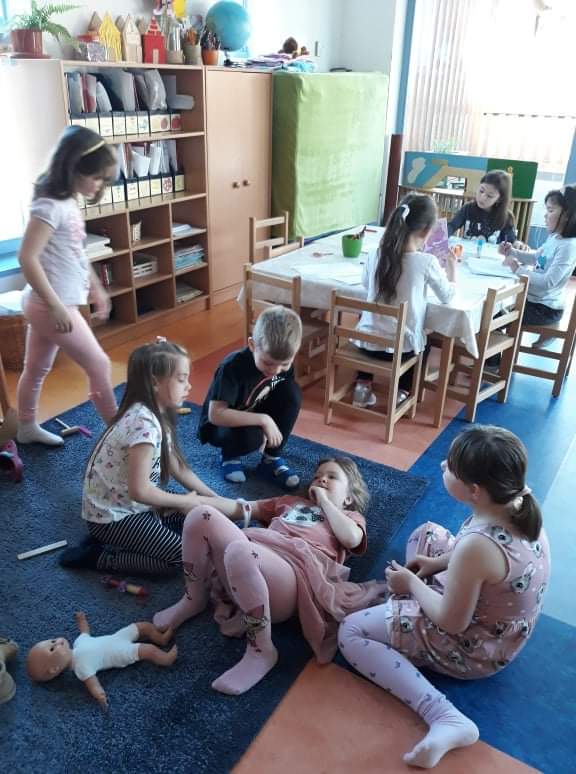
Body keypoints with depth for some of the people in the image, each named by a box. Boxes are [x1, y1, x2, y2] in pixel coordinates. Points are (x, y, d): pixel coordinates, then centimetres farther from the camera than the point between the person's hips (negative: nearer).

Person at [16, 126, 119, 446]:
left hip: (48, 304, 9)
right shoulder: (50, 206, -20)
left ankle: (27, 428, 38)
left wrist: (96, 288, 23)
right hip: (51, 305, -9)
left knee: (37, 369, 21)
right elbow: (28, 258, -25)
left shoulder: (70, 203, 9)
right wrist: (57, 306, -26)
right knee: (99, 364, -1)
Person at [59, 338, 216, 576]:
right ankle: (96, 556, -3)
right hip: (111, 516, -9)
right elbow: (139, 490, -29)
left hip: (131, 504, 9)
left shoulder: (155, 415, 2)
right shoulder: (144, 424, -29)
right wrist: (184, 501, -14)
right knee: (180, 558, -13)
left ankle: (115, 539, 8)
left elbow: (178, 468, 9)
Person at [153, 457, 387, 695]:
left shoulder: (351, 516, 27)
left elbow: (351, 539, 0)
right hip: (253, 556, 6)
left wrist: (324, 501, 12)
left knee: (239, 552, -37)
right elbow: (240, 508, 30)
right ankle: (193, 600, 3)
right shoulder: (291, 501, 39)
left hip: (296, 569, -5)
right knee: (201, 515, -15)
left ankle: (261, 651, -22)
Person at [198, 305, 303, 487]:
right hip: (219, 425, -5)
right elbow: (216, 414, -35)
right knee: (251, 436, -38)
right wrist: (263, 420, -38)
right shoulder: (233, 367, -32)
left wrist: (270, 425, -14)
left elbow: (286, 401, 0)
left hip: (255, 418, 6)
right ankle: (230, 455, 0)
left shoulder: (283, 363, -15)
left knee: (292, 392, -19)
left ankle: (271, 459, -6)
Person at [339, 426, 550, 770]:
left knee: (351, 632, -4)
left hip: (473, 649, -8)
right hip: (503, 623, 8)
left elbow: (451, 622, -26)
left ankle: (447, 718, -12)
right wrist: (440, 562, -2)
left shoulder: (477, 545, -39)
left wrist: (411, 583, -10)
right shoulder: (522, 506, -15)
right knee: (426, 534, 19)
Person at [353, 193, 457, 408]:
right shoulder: (427, 262, -15)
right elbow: (447, 296, 2)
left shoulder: (376, 255, -4)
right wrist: (452, 267, 19)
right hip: (402, 347, -2)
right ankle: (402, 392, 22)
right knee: (423, 344, 33)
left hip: (366, 341, 2)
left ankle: (363, 385, 26)